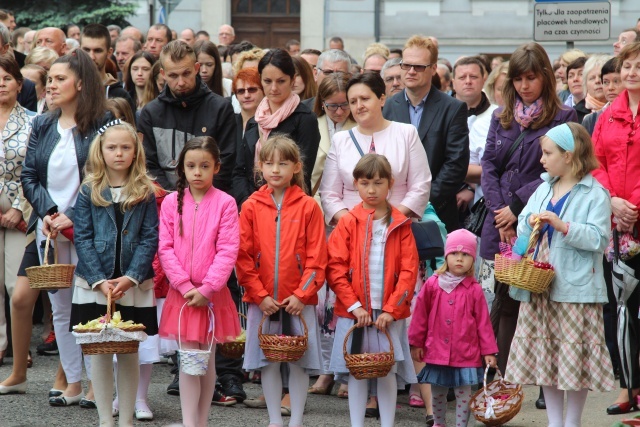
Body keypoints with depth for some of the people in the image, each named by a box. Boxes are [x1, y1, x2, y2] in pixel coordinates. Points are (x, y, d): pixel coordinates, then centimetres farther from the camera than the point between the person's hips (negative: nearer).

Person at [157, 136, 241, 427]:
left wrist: (206, 289, -15)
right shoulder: (172, 202, 1)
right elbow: (165, 249, -1)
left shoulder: (225, 203, -4)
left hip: (212, 294, -1)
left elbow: (228, 251, -9)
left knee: (208, 361, 8)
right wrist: (186, 286, -10)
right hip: (181, 293, 1)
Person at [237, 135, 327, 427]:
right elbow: (243, 256, -1)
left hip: (299, 302, -1)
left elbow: (317, 257, -3)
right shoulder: (251, 207, 1)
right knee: (268, 362, 7)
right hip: (262, 302, 1)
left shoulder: (308, 207, -2)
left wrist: (301, 294, -11)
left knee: (300, 362, 4)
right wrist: (260, 295, -8)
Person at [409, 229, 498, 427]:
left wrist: (489, 351, -1)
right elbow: (420, 316, 4)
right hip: (437, 351, 1)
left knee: (464, 393, 4)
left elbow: (483, 322, -1)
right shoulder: (432, 285, -3)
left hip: (466, 354, -1)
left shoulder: (474, 290, -5)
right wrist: (416, 343, 6)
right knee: (437, 392, 15)